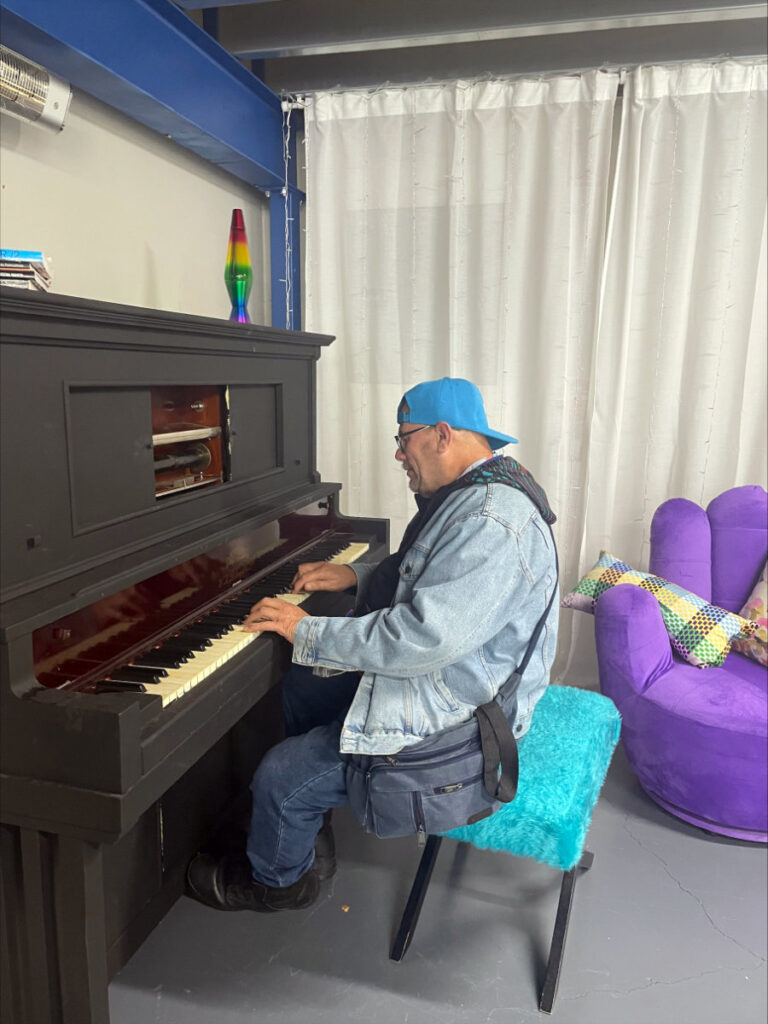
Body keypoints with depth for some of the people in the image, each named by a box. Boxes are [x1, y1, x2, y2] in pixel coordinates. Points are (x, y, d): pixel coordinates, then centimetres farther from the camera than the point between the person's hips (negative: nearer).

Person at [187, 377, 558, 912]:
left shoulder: (492, 522, -29)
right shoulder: (477, 491, 6)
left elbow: (423, 637, -35)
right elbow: (421, 574, 21)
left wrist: (308, 631, -24)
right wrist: (356, 574, 6)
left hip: (453, 712, -11)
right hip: (436, 672, 11)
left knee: (280, 780, -7)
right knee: (300, 689, 19)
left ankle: (278, 880, 27)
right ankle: (310, 843, 33)